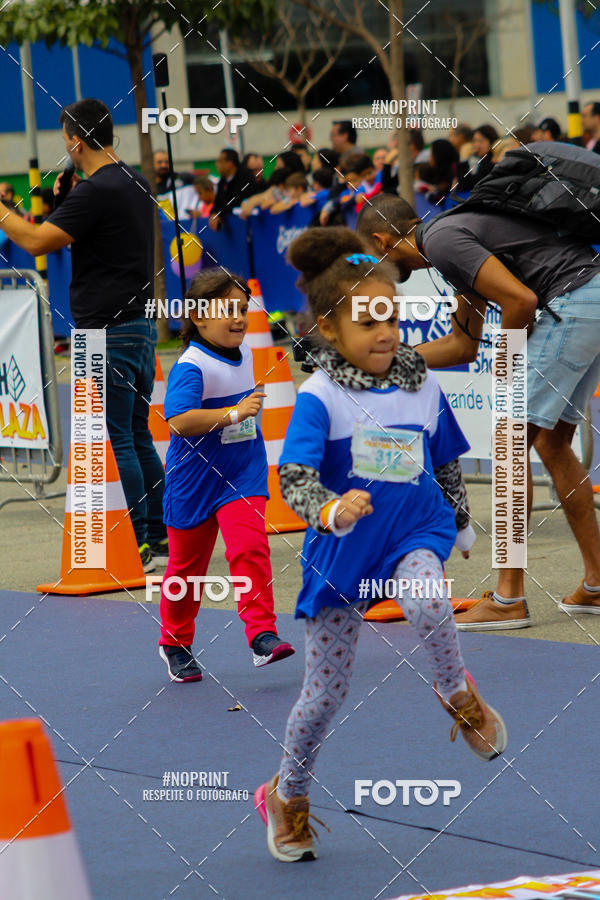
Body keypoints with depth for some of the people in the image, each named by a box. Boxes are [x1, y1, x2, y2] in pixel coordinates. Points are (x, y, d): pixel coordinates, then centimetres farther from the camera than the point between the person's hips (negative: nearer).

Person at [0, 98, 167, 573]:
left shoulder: (94, 192, -17)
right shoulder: (136, 183, 11)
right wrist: (66, 199, 24)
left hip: (107, 333, -9)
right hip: (141, 323, 9)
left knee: (116, 442, -5)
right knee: (139, 438, 14)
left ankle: (138, 546, -4)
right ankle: (159, 538, 16)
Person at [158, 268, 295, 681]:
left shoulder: (245, 355, 4)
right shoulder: (191, 366, -20)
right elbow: (179, 420, -36)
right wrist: (234, 413, -38)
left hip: (242, 473, 4)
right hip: (194, 480, -4)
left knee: (250, 546, -17)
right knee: (187, 564, 10)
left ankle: (262, 635, -19)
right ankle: (175, 643, 28)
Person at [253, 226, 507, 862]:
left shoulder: (422, 385, -1)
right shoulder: (319, 398, -15)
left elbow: (445, 463, 15)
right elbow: (293, 480, -24)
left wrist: (462, 525, 25)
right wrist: (331, 511, -44)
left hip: (414, 533, 2)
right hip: (342, 548, -2)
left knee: (425, 599, -33)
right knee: (327, 689, 3)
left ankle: (458, 693, -3)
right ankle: (287, 794, 27)